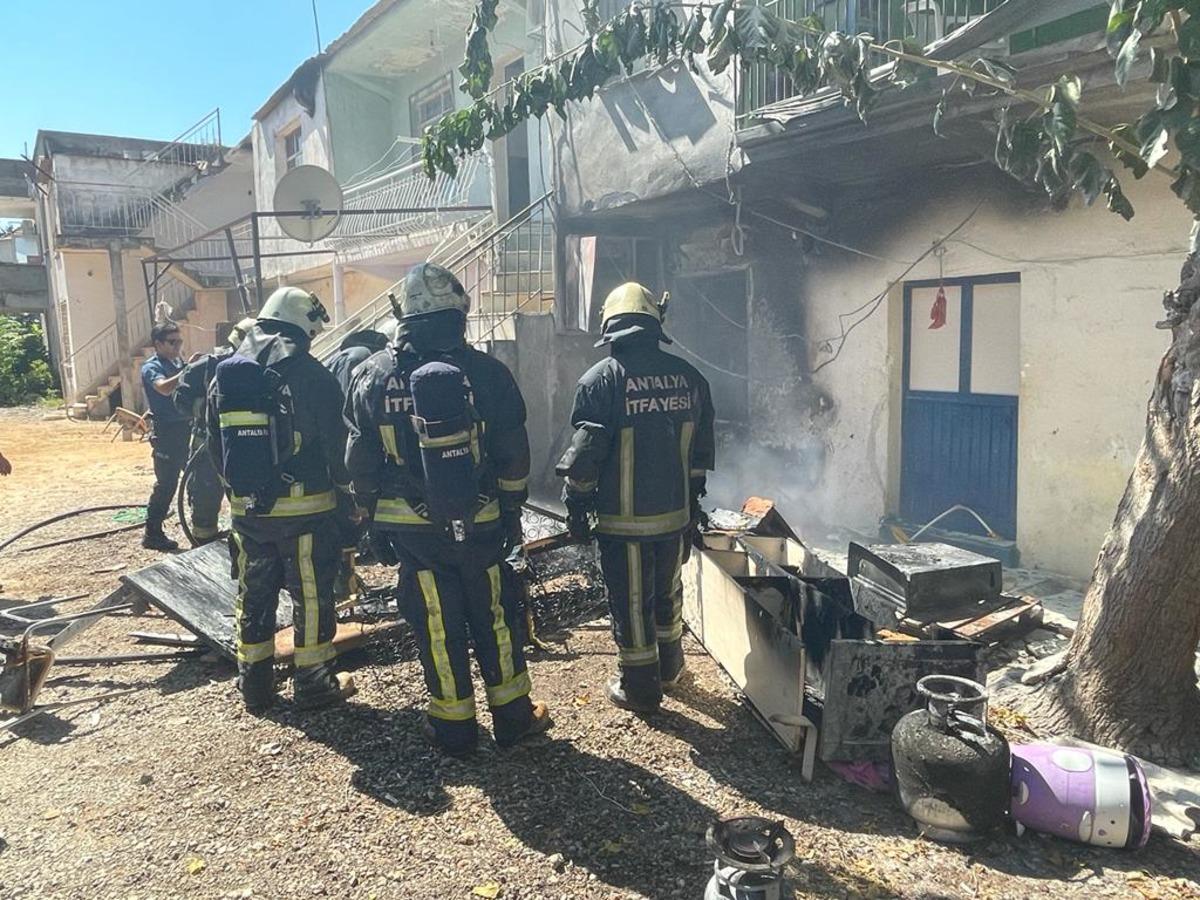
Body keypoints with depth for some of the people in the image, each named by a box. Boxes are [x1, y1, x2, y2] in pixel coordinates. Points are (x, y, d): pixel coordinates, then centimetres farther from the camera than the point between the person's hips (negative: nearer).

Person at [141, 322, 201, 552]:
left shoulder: (178, 364, 14)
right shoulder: (151, 367, -8)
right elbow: (165, 388, -30)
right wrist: (188, 370, -34)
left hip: (186, 429, 8)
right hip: (167, 432, -8)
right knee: (166, 484, -5)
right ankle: (152, 534, 5)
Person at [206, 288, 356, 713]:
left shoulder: (225, 375, 7)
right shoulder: (311, 375, -12)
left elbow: (216, 444, 13)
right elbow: (335, 441, -10)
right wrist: (346, 482, 7)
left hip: (247, 507, 5)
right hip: (305, 506, -5)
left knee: (253, 594, 16)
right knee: (311, 595, 7)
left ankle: (254, 684, 26)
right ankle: (314, 683, 16)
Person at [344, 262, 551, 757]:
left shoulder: (372, 375, -3)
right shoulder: (486, 371, -8)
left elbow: (361, 461, 2)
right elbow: (513, 454, -3)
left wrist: (374, 517, 12)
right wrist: (512, 509, 9)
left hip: (410, 526, 1)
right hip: (480, 522, 0)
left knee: (437, 624, 11)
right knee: (496, 617, 13)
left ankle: (453, 726, 22)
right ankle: (512, 715, 25)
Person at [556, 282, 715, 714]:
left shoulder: (601, 379, -13)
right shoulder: (688, 376, 2)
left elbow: (585, 453, -12)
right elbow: (701, 450, 10)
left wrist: (576, 508, 0)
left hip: (623, 520, -5)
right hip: (675, 515, 5)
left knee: (631, 603, 8)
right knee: (668, 593, 22)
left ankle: (639, 689, 21)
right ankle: (670, 668, 40)